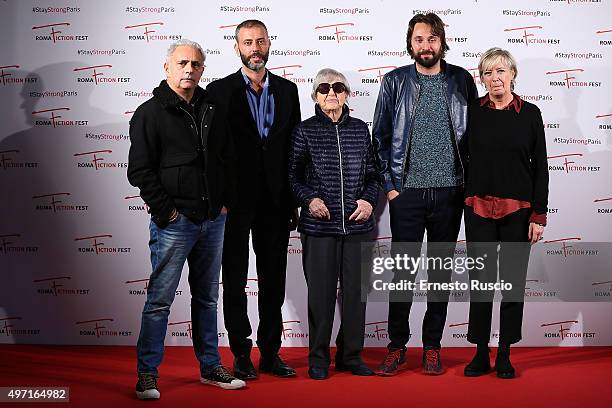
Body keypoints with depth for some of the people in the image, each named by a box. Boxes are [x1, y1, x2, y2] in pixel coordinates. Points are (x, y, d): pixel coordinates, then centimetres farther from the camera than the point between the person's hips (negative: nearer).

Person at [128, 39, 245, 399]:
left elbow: (226, 158, 18)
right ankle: (147, 374, 8)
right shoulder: (151, 113, -4)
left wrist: (224, 203, 7)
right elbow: (140, 171, -9)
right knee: (160, 299, -1)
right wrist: (167, 211, -13)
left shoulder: (212, 109, 12)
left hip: (213, 221, 6)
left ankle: (211, 368, 25)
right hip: (174, 222, -5)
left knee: (208, 298, 14)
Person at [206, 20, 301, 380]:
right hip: (235, 201, -3)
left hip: (275, 201, 3)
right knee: (235, 279, 6)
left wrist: (294, 199, 5)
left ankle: (270, 353, 20)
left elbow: (295, 146, 9)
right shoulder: (220, 90, -1)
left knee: (274, 280, 9)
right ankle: (242, 354, 17)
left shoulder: (287, 90, 9)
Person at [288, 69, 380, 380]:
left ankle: (351, 355, 21)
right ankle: (318, 358, 16)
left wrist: (369, 199, -2)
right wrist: (309, 199, -11)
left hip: (357, 225, 3)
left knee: (356, 290, 7)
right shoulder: (304, 131, 3)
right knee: (321, 292, 3)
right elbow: (294, 176, 5)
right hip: (318, 226, -2)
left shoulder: (360, 129, 10)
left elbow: (372, 174, 14)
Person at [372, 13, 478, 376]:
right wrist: (389, 184, -2)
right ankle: (397, 347, 14)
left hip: (450, 192, 1)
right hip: (407, 192, -1)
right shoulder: (395, 81, 3)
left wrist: (470, 182, 2)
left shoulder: (461, 80, 5)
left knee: (441, 271, 8)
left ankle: (432, 347, 19)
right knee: (403, 270, 2)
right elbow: (381, 136, 4)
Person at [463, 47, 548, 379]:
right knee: (480, 279, 3)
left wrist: (539, 215, -4)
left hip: (518, 209, 0)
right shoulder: (472, 111, 2)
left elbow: (540, 167, 0)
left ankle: (504, 355, 17)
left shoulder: (530, 113, 1)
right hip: (479, 207, 0)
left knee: (513, 280, 6)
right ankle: (481, 354, 14)